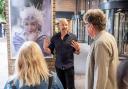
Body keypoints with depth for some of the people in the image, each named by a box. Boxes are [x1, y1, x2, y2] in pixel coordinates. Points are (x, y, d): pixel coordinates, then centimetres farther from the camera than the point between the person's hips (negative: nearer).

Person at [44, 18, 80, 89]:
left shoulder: (73, 37, -6)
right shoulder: (55, 37, 0)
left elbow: (77, 53, -2)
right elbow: (50, 51, 3)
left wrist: (77, 49, -23)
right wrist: (45, 48, -17)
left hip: (69, 66, -2)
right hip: (58, 66, 3)